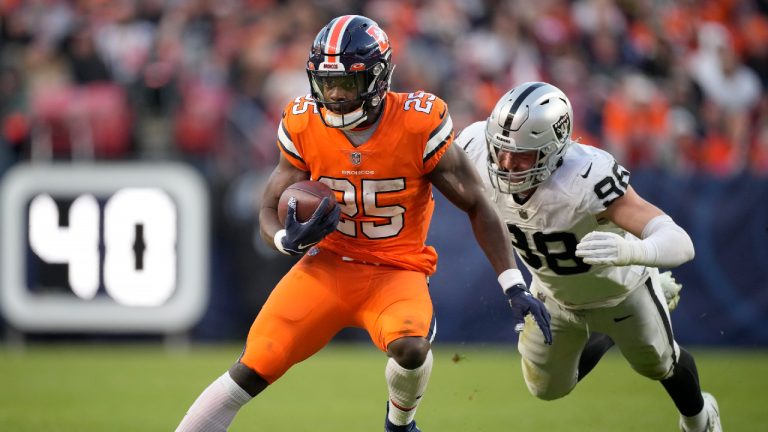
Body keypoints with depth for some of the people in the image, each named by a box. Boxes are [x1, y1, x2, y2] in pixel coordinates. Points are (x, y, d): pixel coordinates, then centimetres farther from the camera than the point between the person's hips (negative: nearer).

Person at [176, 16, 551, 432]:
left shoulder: (419, 124, -16)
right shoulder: (304, 126, -8)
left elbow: (477, 205, -7)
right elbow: (270, 211, 2)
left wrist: (515, 287, -12)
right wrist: (289, 239, -23)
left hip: (397, 271, -2)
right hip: (329, 265, 2)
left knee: (410, 348, -32)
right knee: (250, 372, -12)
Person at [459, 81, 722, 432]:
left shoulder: (586, 179, -48)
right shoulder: (478, 154, -34)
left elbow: (680, 245, -53)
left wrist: (629, 251, -74)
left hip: (618, 287, -4)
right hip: (553, 294, 4)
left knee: (658, 366, 26)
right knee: (548, 389, 21)